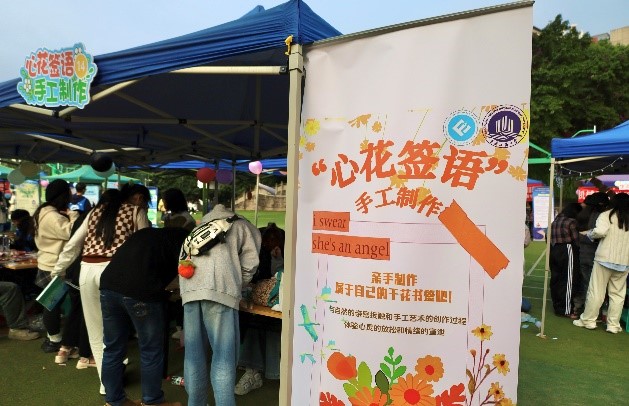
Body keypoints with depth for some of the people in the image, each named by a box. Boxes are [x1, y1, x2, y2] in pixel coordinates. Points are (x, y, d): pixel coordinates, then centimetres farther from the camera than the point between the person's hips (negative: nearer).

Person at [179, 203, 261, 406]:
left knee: (194, 352, 11)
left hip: (190, 284, 5)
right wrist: (238, 286, 24)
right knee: (224, 355, -2)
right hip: (218, 287, -4)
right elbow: (250, 261, 9)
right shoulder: (242, 226, 23)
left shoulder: (203, 224, 35)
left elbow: (187, 255, 23)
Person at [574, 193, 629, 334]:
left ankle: (588, 320, 11)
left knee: (596, 291, 3)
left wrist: (588, 233, -1)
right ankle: (613, 324, 12)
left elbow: (600, 231, -19)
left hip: (605, 258, -3)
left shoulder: (607, 215, -3)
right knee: (618, 294, 9)